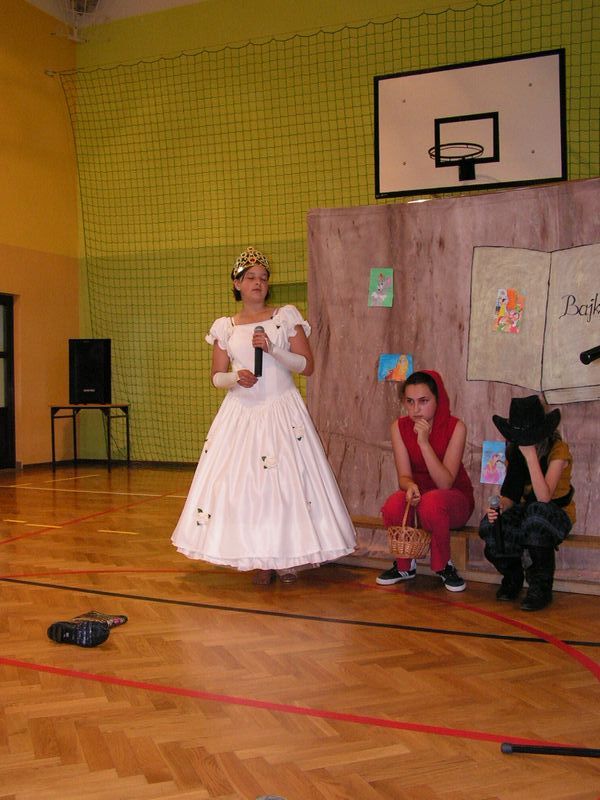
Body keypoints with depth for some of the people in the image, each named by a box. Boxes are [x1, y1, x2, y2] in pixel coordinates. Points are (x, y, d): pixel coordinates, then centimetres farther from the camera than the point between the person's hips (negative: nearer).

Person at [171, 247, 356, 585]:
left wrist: (272, 349, -14)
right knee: (244, 481, -3)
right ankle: (261, 560, 8)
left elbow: (307, 365, -1)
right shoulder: (224, 327, 8)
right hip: (242, 413, 2)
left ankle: (288, 556, 7)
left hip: (283, 411, -1)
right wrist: (236, 377, -11)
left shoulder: (287, 316, 3)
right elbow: (217, 376, 10)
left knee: (287, 479, -5)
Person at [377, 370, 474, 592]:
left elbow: (445, 483, -25)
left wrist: (424, 441, -34)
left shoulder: (455, 427, -18)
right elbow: (404, 476, -10)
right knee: (393, 506, -31)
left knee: (431, 501, -37)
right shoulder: (400, 427, -7)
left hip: (455, 498, -3)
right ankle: (405, 565, -1)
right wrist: (410, 486, -36)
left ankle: (443, 566, -10)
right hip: (417, 495, 3)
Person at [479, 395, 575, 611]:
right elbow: (510, 496, -2)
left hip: (558, 512, -4)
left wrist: (531, 455, -35)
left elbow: (544, 498, -33)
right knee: (490, 526, -28)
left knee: (537, 512, -40)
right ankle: (512, 577, 1)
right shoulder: (514, 451, -3)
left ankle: (541, 588, -22)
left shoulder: (558, 450, -20)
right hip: (527, 511, 4)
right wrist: (499, 508, -25)